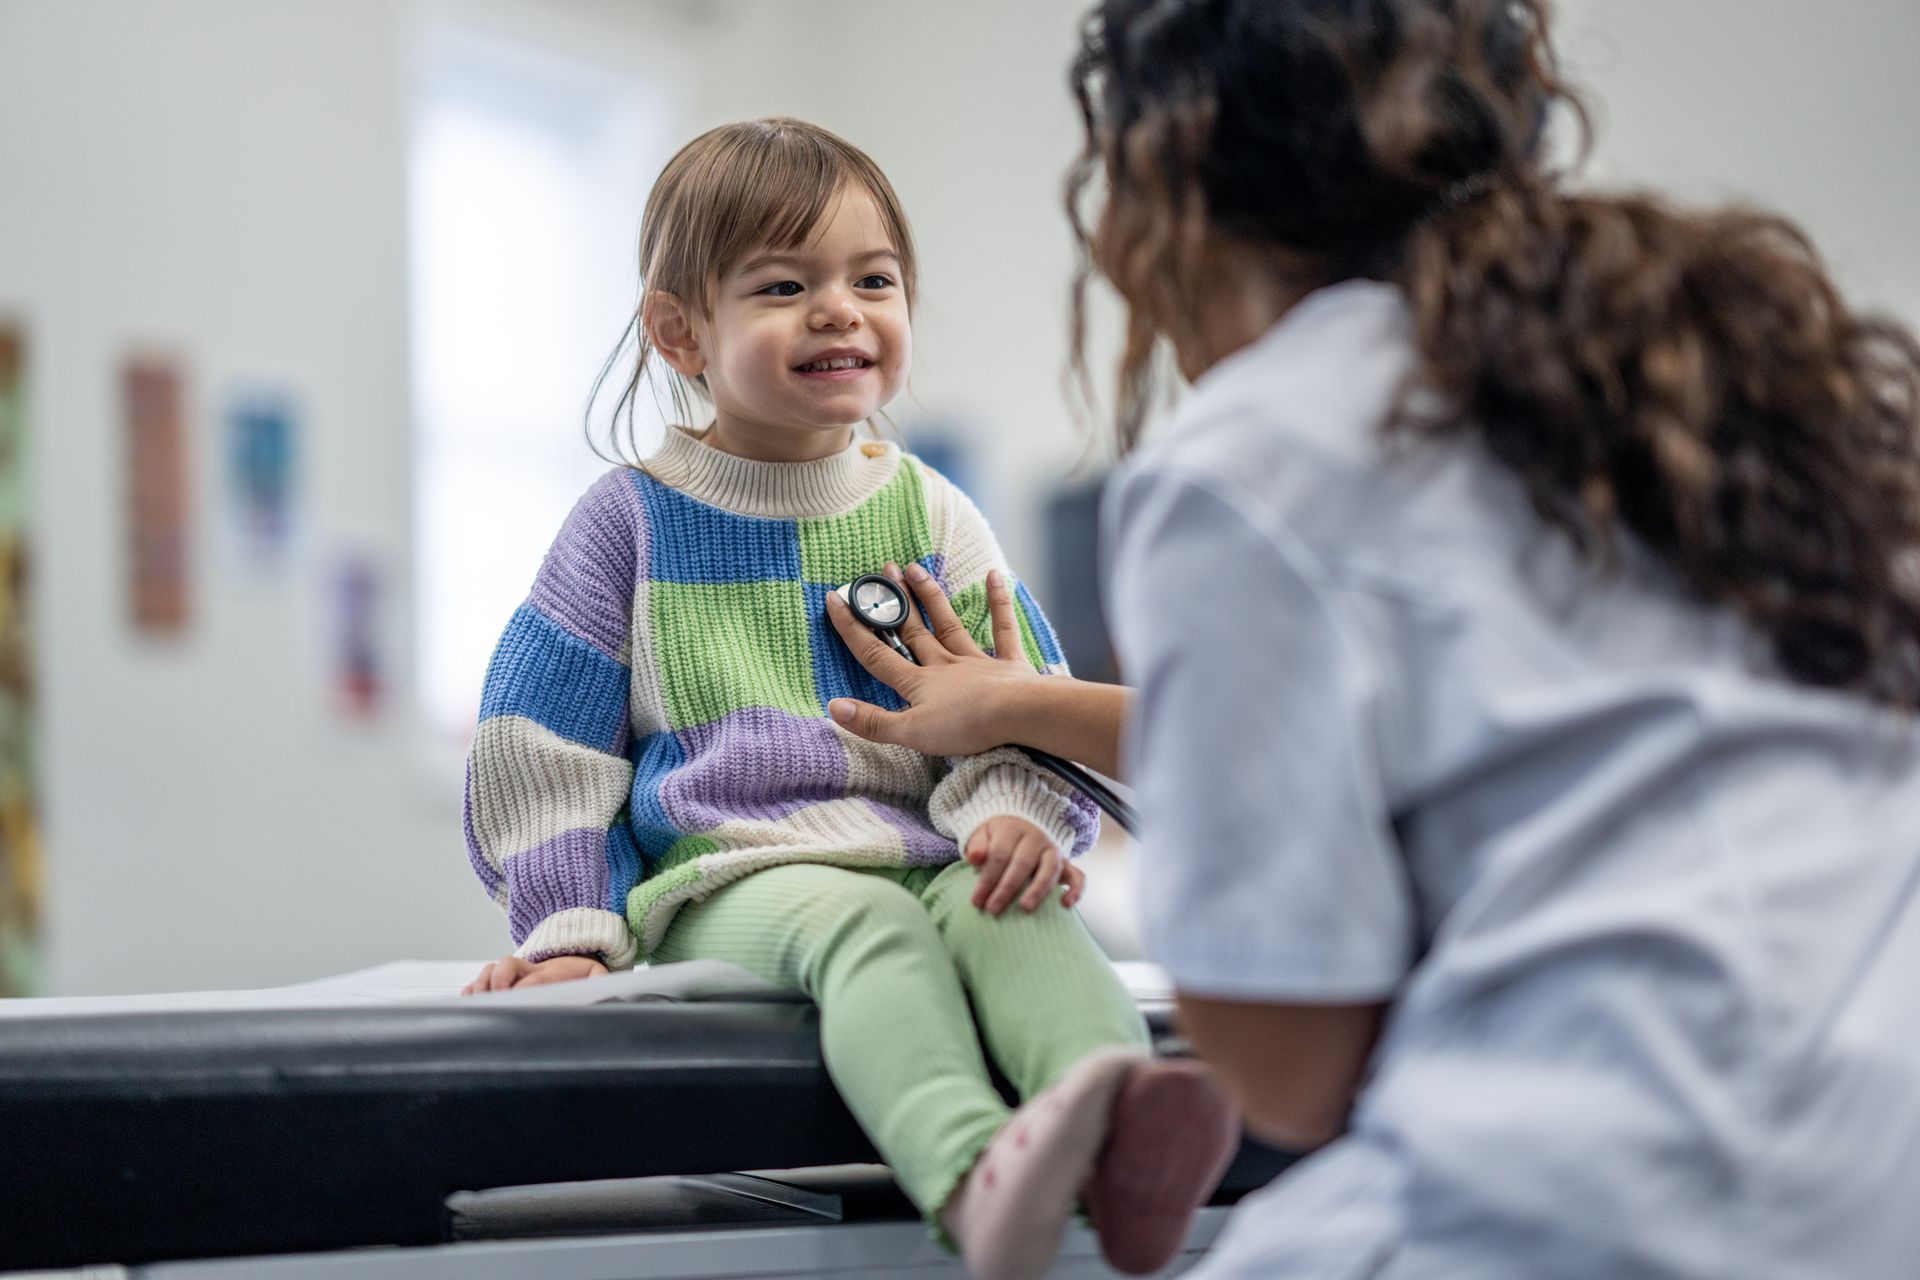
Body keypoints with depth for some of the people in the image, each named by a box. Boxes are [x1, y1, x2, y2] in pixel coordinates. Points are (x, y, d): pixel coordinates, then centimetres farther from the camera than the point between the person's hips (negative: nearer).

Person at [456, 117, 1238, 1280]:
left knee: (1012, 907, -32)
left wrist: (1010, 815, -8)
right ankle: (972, 1176, -64)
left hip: (921, 858, 3)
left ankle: (1123, 1149, -60)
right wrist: (569, 925, 0)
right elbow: (545, 748, 10)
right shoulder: (632, 524, 9)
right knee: (864, 922, -36)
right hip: (725, 881, -3)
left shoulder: (929, 516, 15)